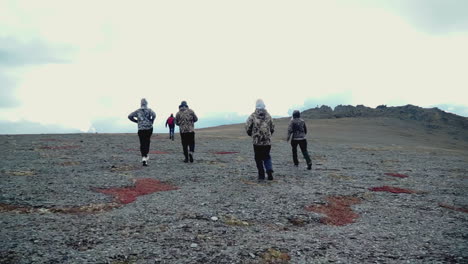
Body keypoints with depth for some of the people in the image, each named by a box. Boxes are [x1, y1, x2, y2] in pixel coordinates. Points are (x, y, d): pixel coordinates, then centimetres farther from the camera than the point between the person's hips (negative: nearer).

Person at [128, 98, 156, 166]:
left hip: (141, 129, 1)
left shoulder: (137, 111, 6)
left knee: (142, 143, 1)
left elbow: (130, 116, 2)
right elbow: (154, 115, -20)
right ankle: (146, 155, 18)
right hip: (149, 128, -1)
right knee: (147, 142, 16)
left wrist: (136, 121, 11)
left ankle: (144, 157, -13)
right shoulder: (149, 110, 0)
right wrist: (151, 121, -4)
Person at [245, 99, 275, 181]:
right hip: (267, 141, 2)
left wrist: (251, 134, 14)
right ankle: (269, 171, -3)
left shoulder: (253, 116, -7)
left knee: (258, 159, 8)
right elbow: (272, 128, 9)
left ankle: (261, 176, 8)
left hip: (257, 141, -2)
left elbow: (247, 127, -6)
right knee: (267, 157, 18)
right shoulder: (268, 116, 3)